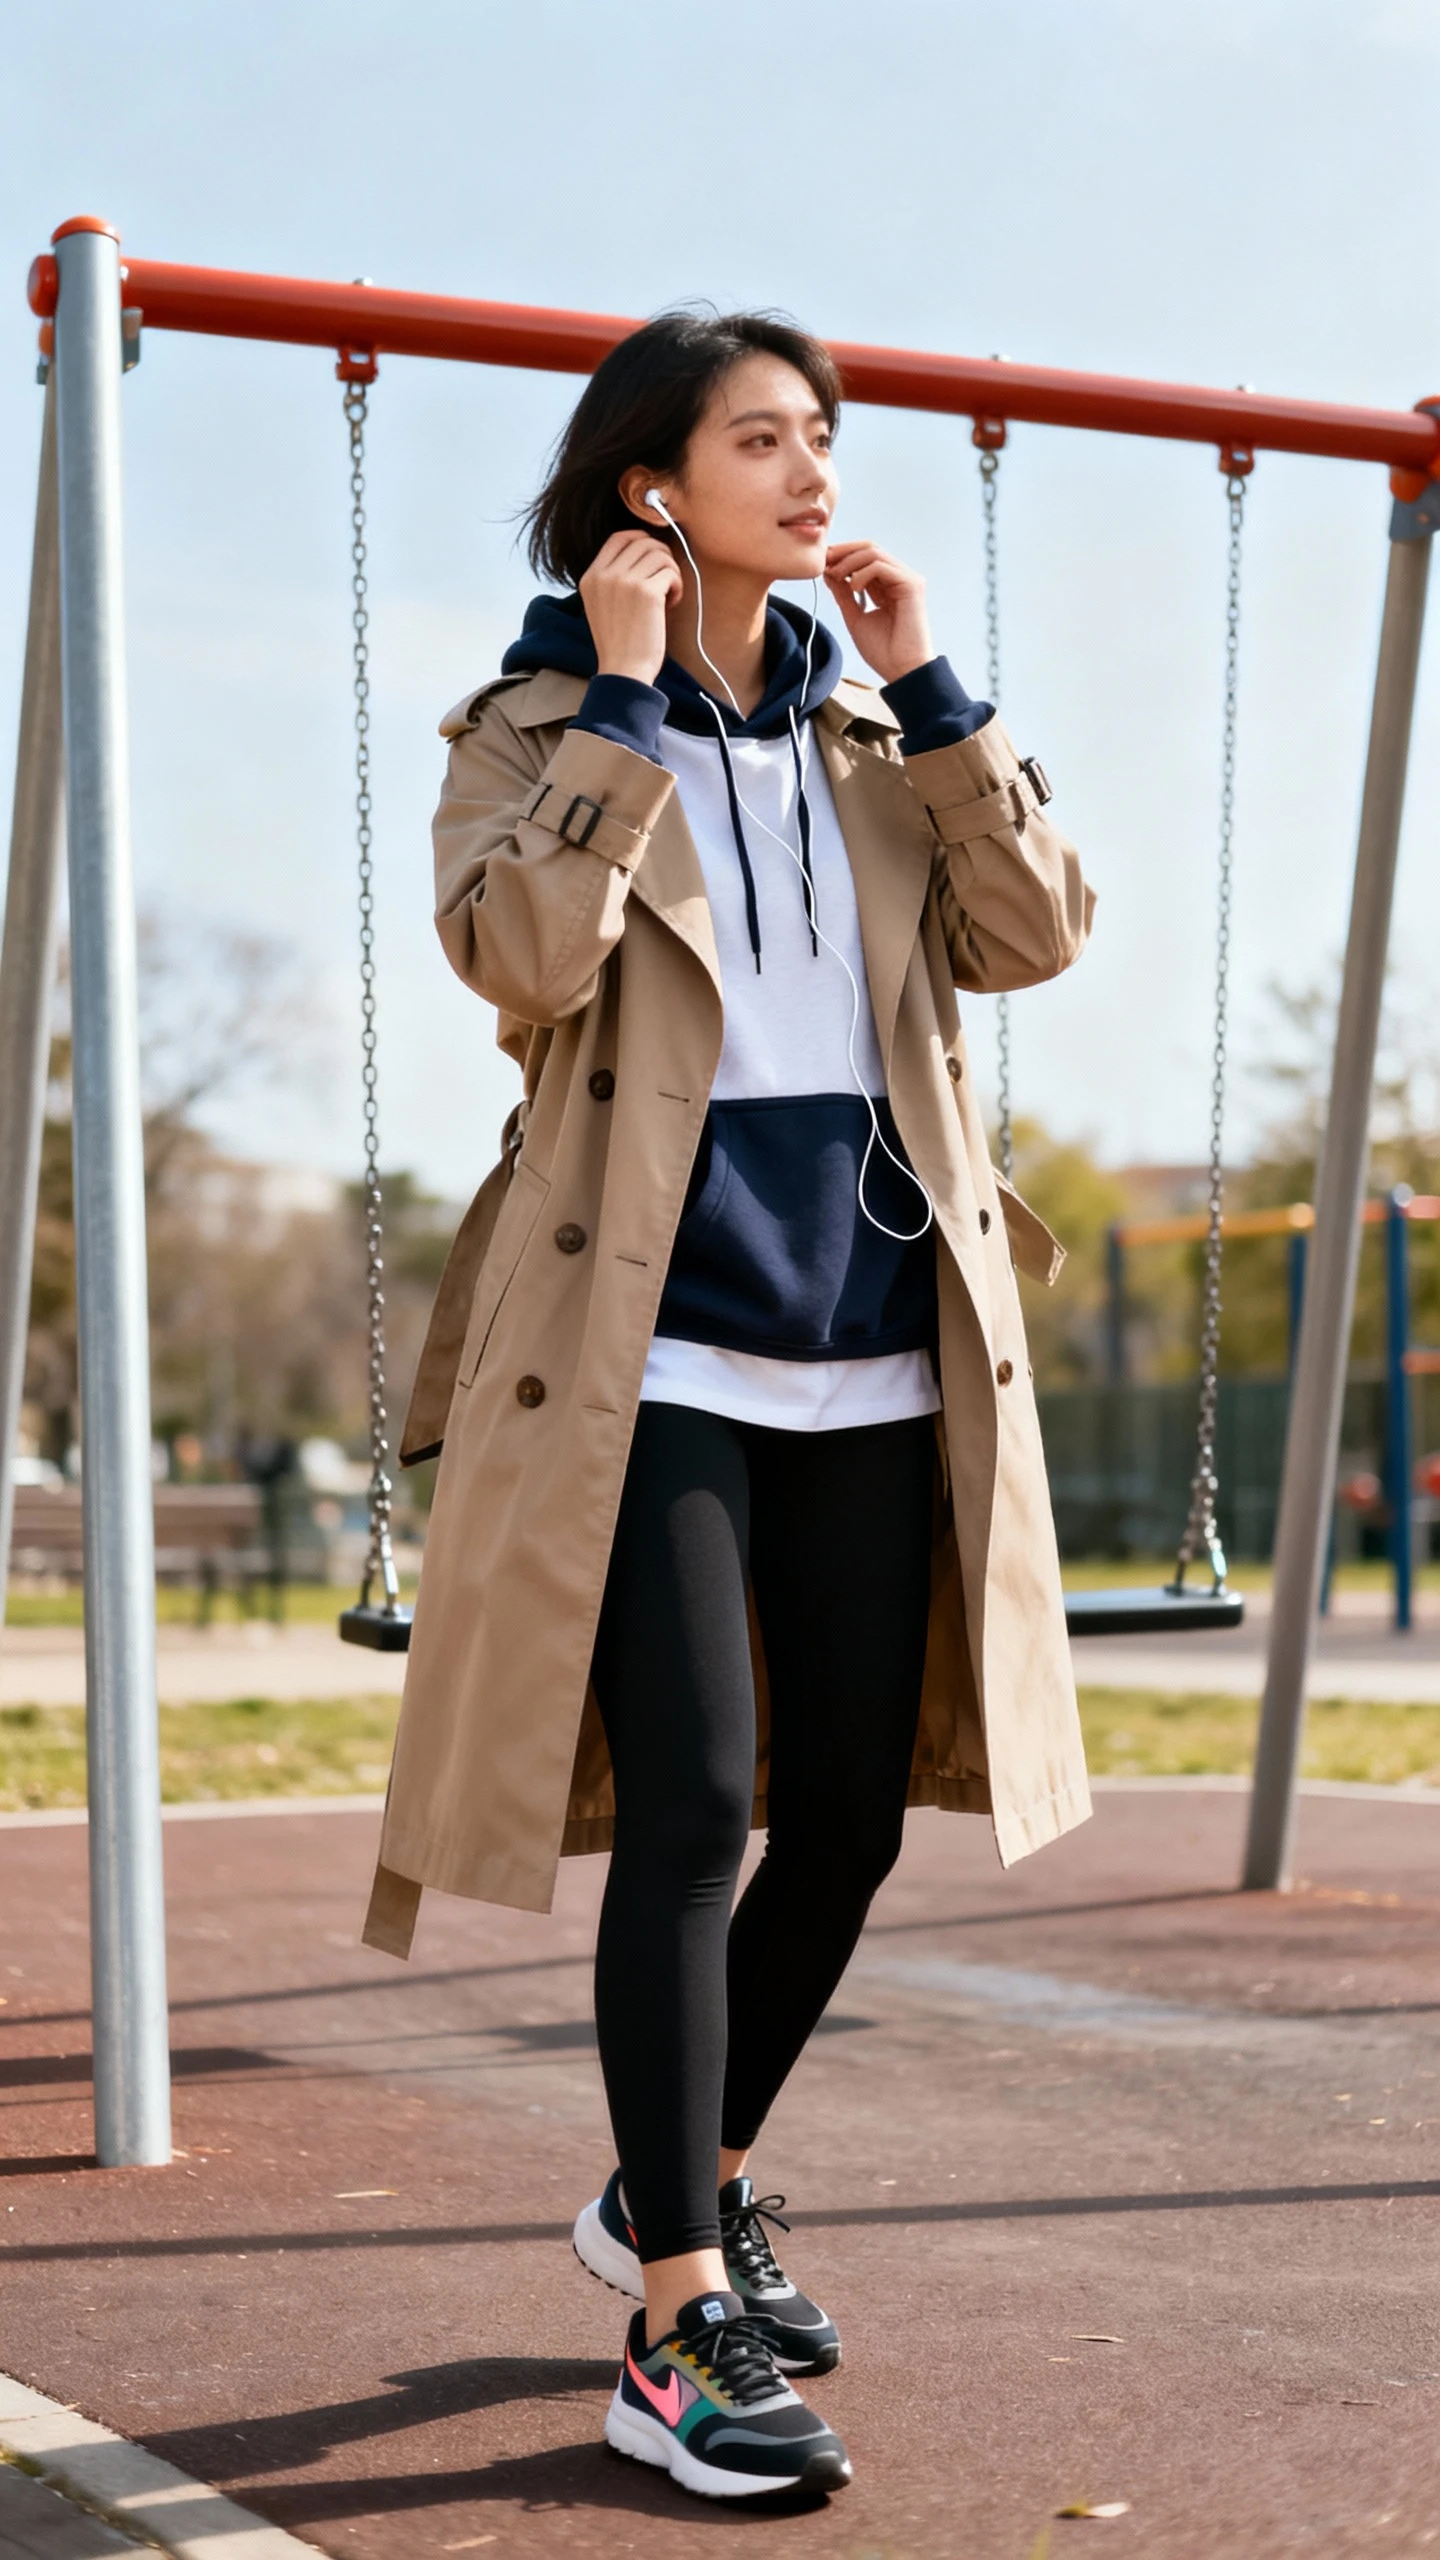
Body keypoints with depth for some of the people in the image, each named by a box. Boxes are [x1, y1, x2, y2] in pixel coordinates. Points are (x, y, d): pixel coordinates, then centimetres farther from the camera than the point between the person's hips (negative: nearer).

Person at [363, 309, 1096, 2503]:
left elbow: (1033, 932, 3)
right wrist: (618, 696, -13)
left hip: (876, 1357, 6)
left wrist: (929, 690, 0)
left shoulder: (868, 731, 16)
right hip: (658, 1353, -5)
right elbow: (522, 954, -17)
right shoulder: (539, 722, 3)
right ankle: (676, 2337, -6)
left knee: (848, 1818, 10)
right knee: (694, 1807, -13)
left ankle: (684, 2186, 32)